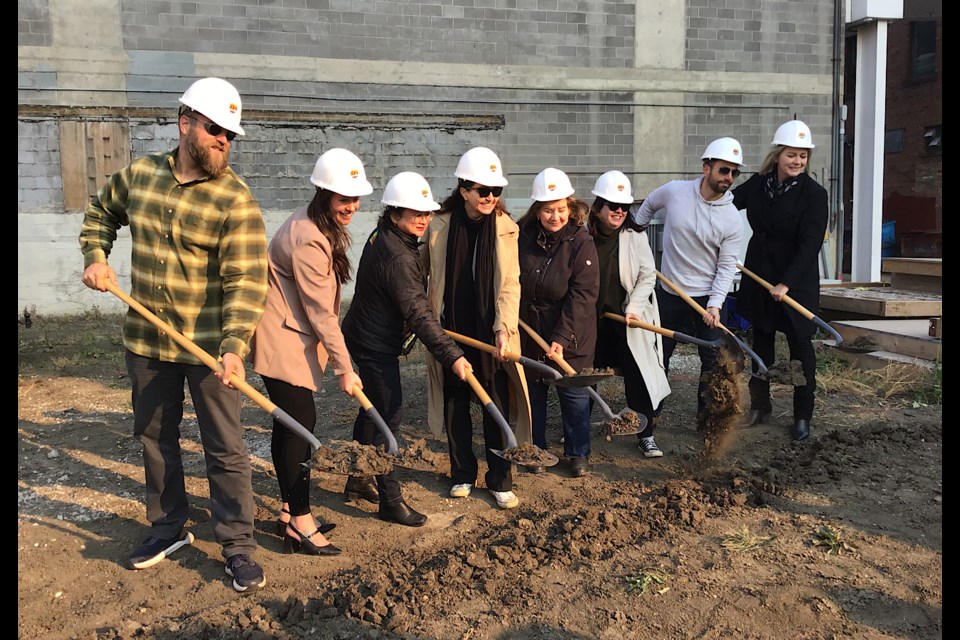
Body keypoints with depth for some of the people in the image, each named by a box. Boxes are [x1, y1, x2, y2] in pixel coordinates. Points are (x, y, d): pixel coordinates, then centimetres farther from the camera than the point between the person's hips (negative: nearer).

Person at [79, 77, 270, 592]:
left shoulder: (235, 199, -15)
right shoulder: (138, 175, 2)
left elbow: (246, 281, -21)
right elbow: (101, 214, 23)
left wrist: (234, 346, -32)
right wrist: (95, 257, 6)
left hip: (210, 347, -5)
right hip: (146, 341, 5)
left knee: (225, 448, 2)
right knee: (154, 436, 18)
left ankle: (238, 547, 15)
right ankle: (167, 528, 37)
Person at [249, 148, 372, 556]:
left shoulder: (326, 229, 9)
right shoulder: (308, 239, -23)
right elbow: (321, 311, -23)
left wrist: (334, 357, 14)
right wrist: (344, 367, -19)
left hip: (293, 339, 10)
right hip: (282, 342, -10)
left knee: (292, 423, 14)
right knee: (300, 425, -8)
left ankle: (290, 513, 24)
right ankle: (300, 526, 0)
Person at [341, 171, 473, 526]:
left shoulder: (383, 236, 6)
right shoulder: (397, 257, -27)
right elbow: (418, 314, -31)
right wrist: (452, 355, -34)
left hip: (366, 335, 11)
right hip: (377, 345, -11)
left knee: (372, 410, 22)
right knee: (387, 418, -5)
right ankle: (391, 502, 4)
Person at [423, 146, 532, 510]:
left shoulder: (505, 226, -5)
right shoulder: (440, 226, -3)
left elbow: (510, 283, -9)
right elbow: (429, 279, 7)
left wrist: (504, 327, -20)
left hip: (491, 332, -1)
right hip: (452, 331, 1)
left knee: (498, 407, 4)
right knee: (455, 405, 11)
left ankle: (500, 481, 19)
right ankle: (462, 475, 28)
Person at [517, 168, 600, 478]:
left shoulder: (581, 242, -15)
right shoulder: (523, 236, -6)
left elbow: (582, 296, -19)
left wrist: (561, 338, -24)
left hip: (571, 333, -3)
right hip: (529, 330, 3)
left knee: (574, 394, 7)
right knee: (533, 392, 13)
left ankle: (578, 453, 24)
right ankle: (535, 449, 29)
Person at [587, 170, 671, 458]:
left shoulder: (635, 236, -6)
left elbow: (647, 275, -5)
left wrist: (634, 307, -16)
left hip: (627, 320, -1)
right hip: (591, 319, 2)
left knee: (637, 377, 0)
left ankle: (646, 435, 12)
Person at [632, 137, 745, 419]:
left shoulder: (732, 219, -12)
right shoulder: (674, 191, -10)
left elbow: (726, 266, -11)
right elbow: (649, 205, 13)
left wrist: (715, 304, -23)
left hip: (708, 297, -1)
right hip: (670, 293, 1)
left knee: (712, 360, 4)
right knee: (659, 355, 13)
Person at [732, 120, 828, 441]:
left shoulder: (814, 194, -14)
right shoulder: (758, 184, -1)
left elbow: (809, 244, -20)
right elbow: (728, 202, 18)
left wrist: (787, 283, -26)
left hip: (797, 282, -5)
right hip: (759, 276, 5)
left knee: (800, 345, 3)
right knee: (761, 341, 14)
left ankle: (803, 416, 13)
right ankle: (760, 404, 28)